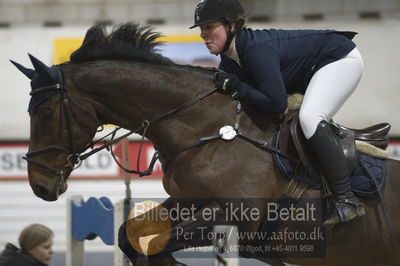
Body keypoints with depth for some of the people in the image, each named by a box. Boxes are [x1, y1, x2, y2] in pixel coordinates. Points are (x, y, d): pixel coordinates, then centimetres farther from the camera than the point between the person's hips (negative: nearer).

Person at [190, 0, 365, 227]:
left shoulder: (256, 49, -33)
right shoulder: (229, 58, -3)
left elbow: (277, 103, -34)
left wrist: (237, 88, -30)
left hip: (342, 59, -10)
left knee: (309, 117, -31)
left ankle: (347, 200, -32)